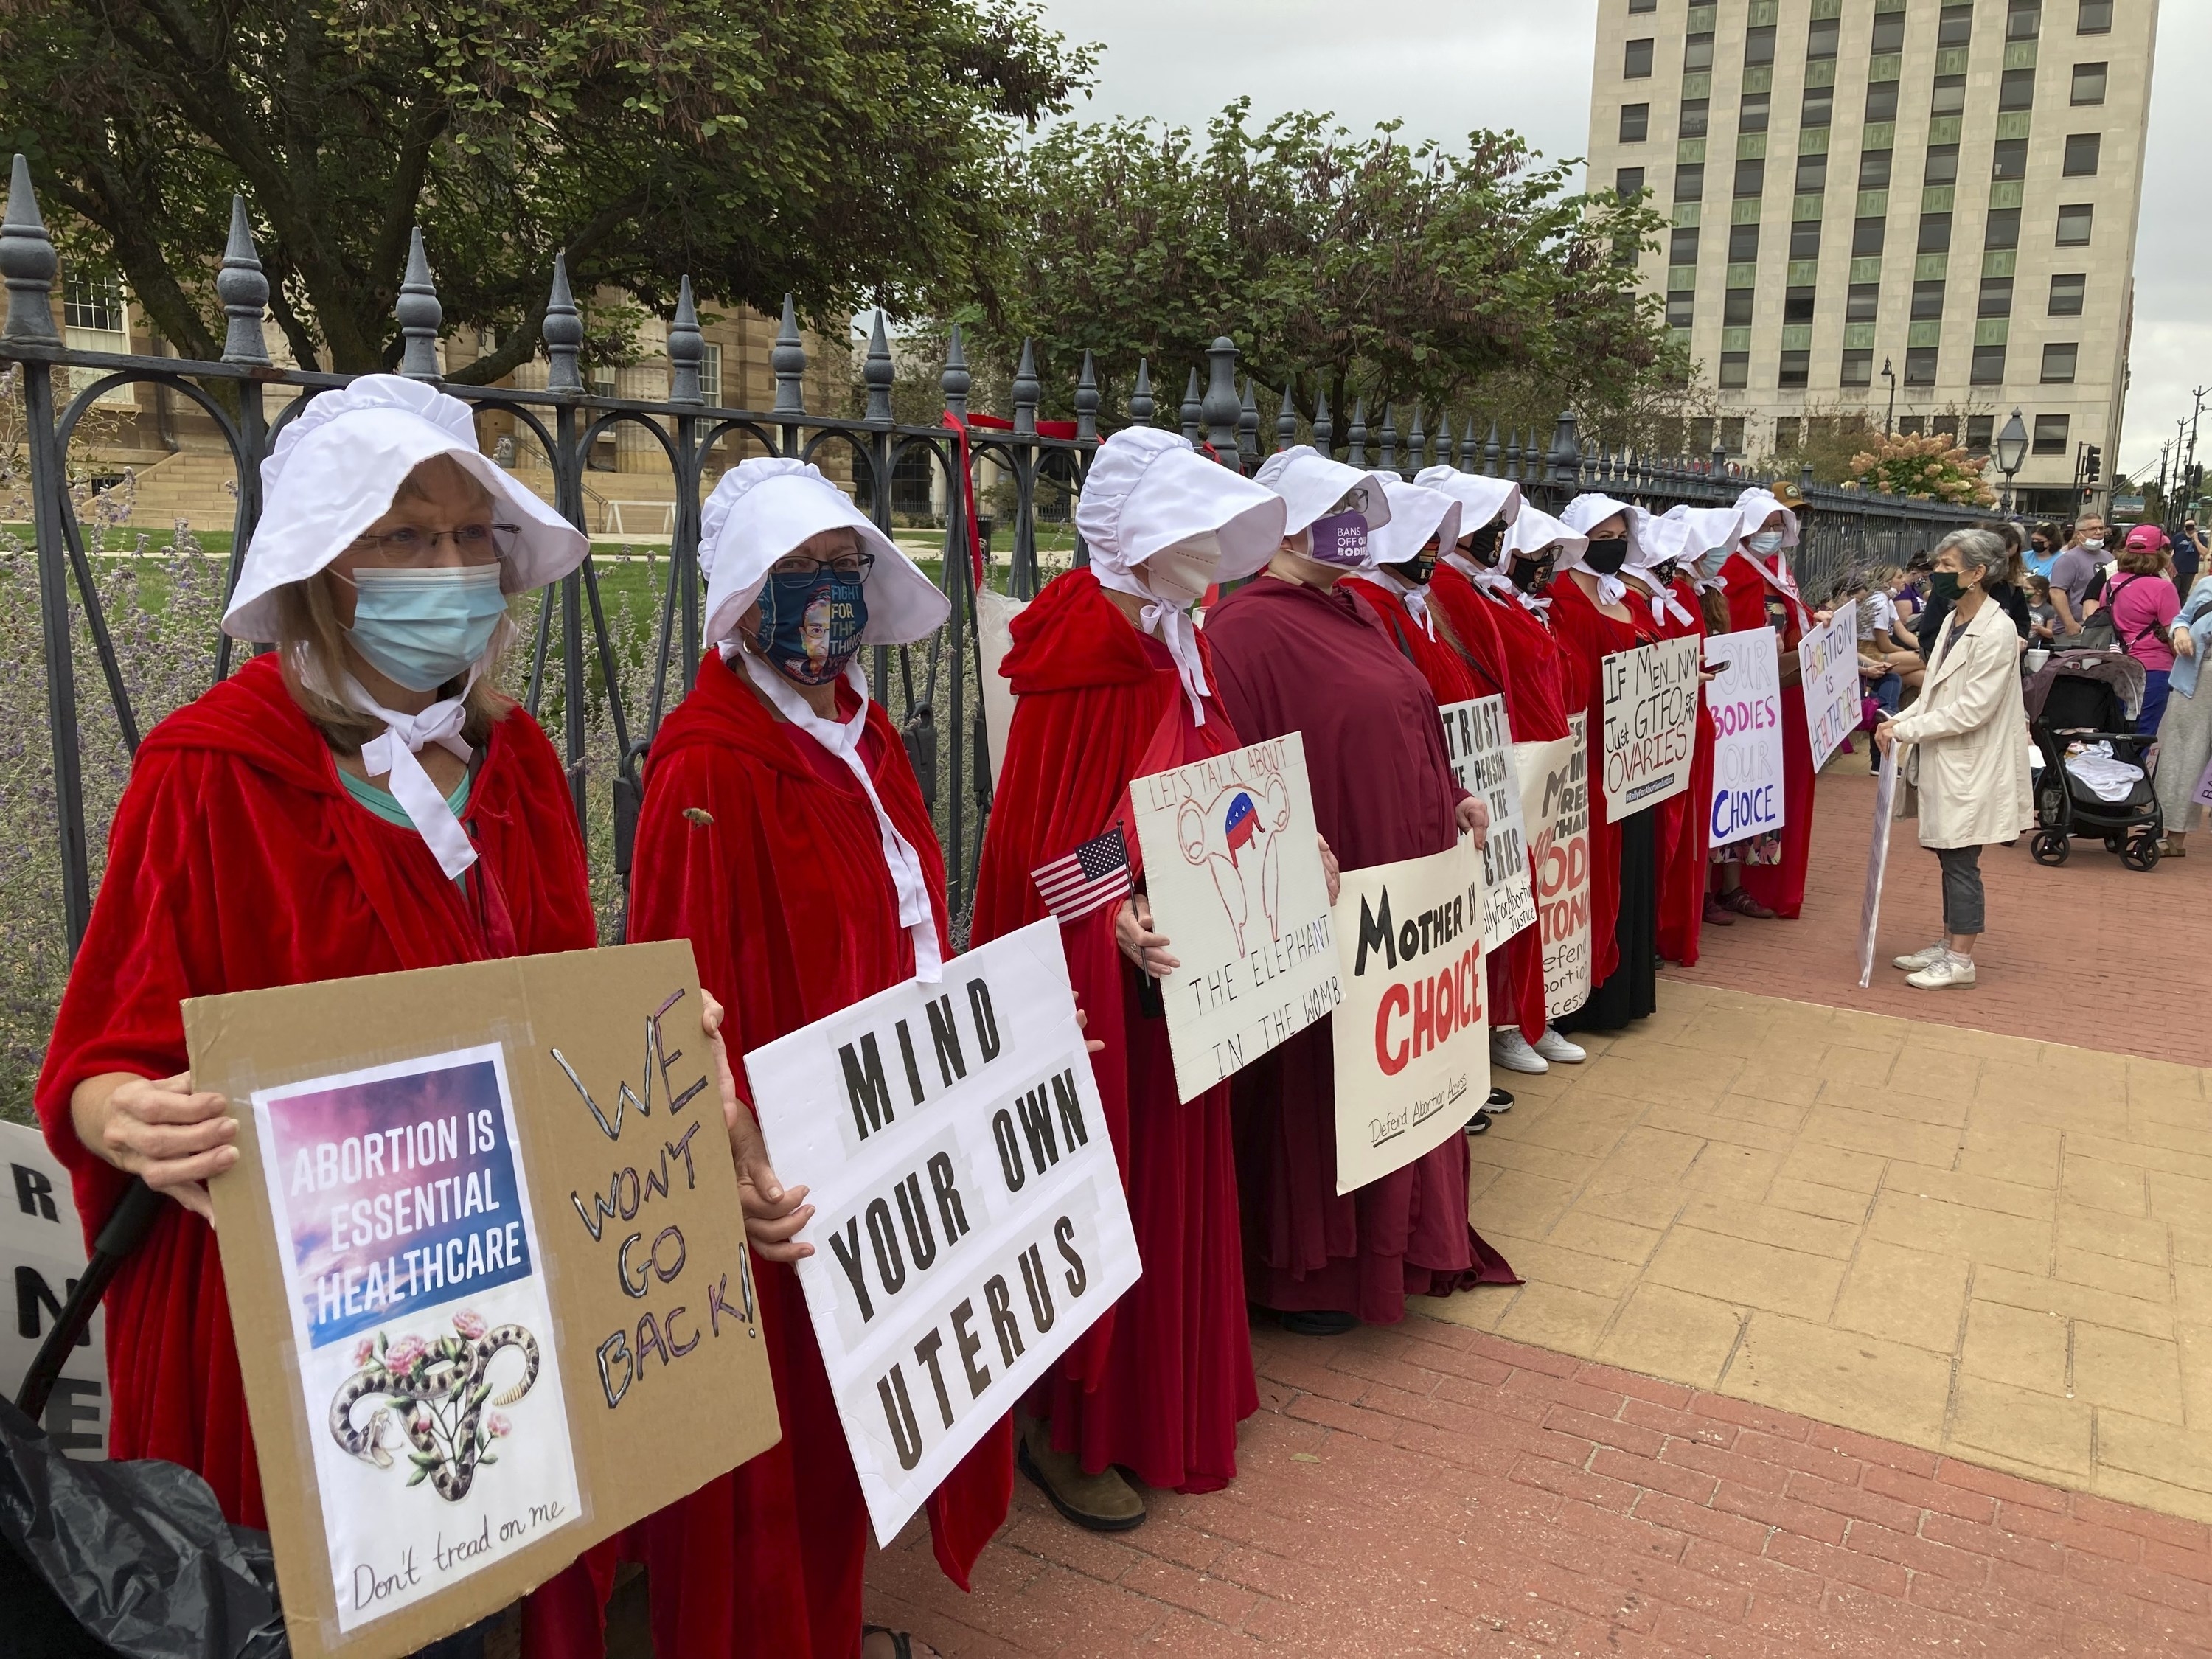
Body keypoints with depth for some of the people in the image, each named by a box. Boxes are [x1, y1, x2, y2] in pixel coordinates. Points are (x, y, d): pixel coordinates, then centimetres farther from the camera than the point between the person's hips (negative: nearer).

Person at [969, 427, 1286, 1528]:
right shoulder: (1083, 650, -19)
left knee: (1175, 1182, 20)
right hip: (1098, 978, -9)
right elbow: (1046, 843, -22)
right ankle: (1068, 1427, 22)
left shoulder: (1176, 648, 9)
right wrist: (1120, 922, -33)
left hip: (1176, 970, 9)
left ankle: (1167, 1392, 38)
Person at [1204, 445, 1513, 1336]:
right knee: (1314, 1084, 4)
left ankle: (1388, 1240, 35)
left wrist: (1455, 798, 11)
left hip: (1401, 886, 9)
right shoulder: (1247, 627, -15)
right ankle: (1301, 1271, 20)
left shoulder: (1353, 615, 14)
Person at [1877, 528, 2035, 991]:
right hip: (1944, 761, 8)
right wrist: (1901, 721, 0)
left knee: (1961, 859, -1)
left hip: (1971, 766, -8)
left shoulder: (1996, 633, -17)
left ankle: (1960, 960, 8)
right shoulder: (1953, 619, 9)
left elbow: (1971, 710, -20)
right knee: (1948, 856, 15)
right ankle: (1948, 944, 26)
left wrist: (1907, 730, -17)